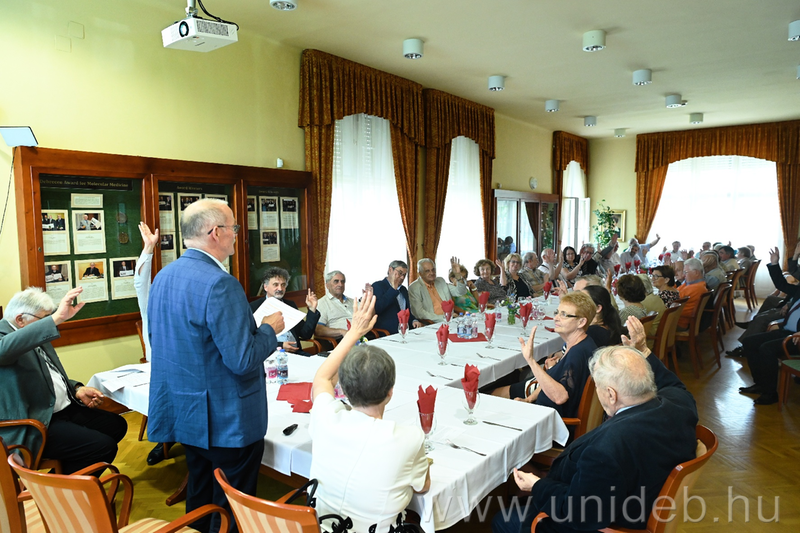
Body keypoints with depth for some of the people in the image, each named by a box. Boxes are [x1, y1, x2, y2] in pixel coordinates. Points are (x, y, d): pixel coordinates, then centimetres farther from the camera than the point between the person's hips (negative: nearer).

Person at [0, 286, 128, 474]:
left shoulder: (38, 336, 13)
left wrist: (77, 390, 3)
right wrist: (56, 318, -48)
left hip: (63, 409, 10)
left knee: (117, 425, 9)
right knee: (104, 447, -19)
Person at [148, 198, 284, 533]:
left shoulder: (164, 276, 4)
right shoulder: (219, 284, -26)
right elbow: (243, 361, -27)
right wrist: (269, 329, -8)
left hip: (185, 414, 9)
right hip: (226, 422, -9)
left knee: (199, 496, 25)